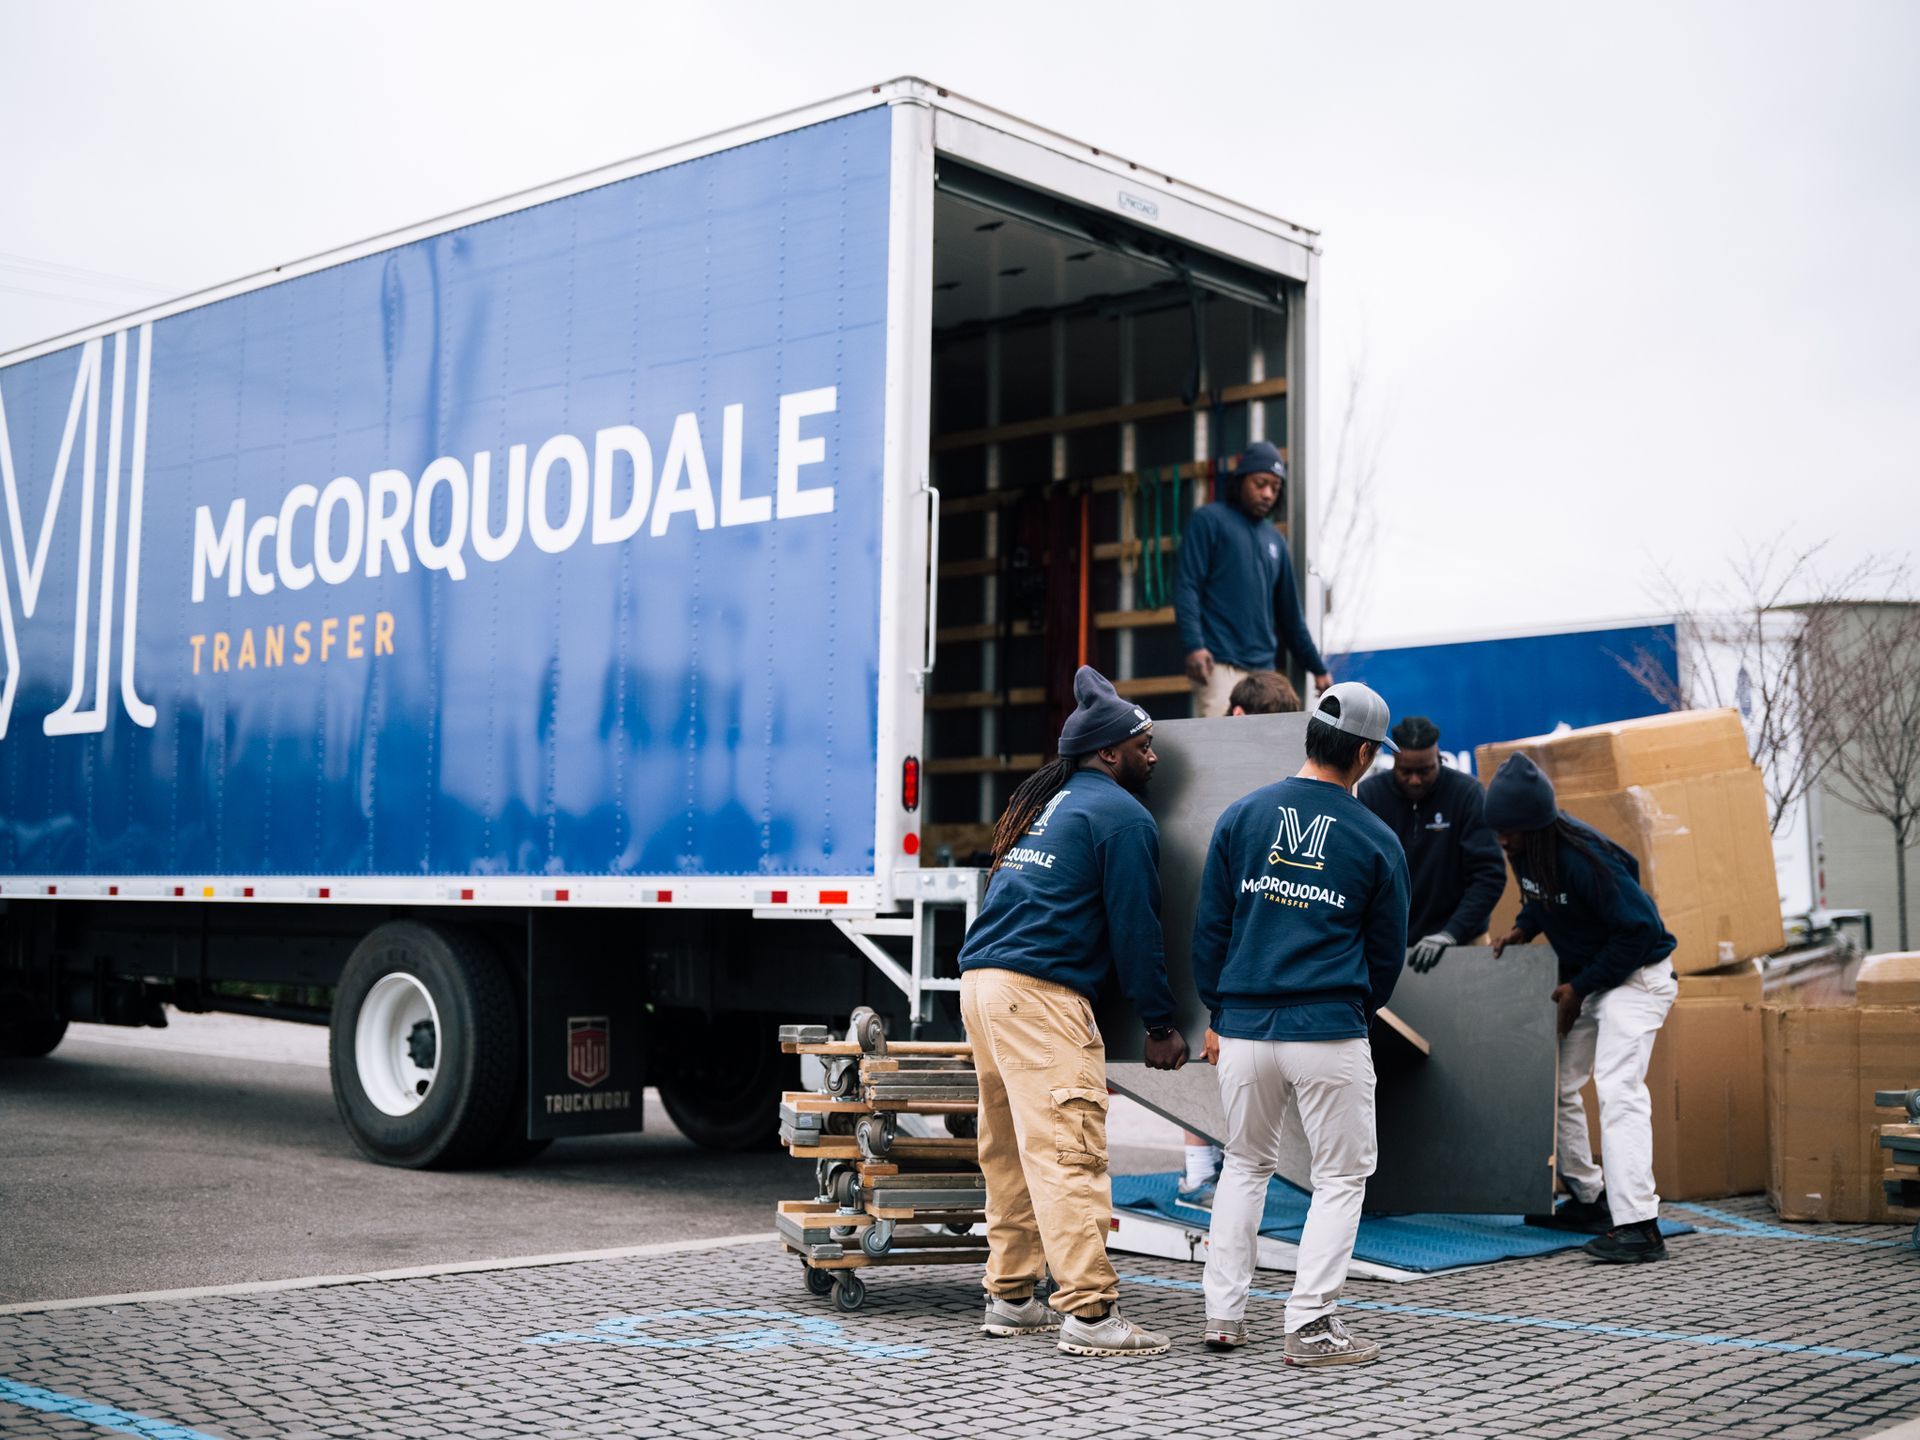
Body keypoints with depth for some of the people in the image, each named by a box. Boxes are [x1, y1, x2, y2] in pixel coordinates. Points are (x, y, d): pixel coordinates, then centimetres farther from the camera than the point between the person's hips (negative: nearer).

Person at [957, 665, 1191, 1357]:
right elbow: (1135, 927, -5)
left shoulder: (1044, 801, 23)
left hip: (981, 983, 9)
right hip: (1041, 993, -9)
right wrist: (1160, 1025, 2)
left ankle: (1010, 1299, 20)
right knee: (1068, 1151, -11)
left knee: (1010, 1150, 14)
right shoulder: (1123, 816, -2)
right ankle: (1090, 1313, -12)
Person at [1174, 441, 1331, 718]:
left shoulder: (1275, 539, 21)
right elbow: (1186, 586, -5)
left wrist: (1318, 668, 27)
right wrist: (1193, 645, -19)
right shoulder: (1210, 520, 5)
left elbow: (1290, 612, 26)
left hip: (1263, 668, 6)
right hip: (1219, 664, -6)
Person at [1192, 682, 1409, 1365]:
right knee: (1342, 1177, 9)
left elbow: (1209, 926, 6)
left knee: (1245, 1165, 19)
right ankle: (1310, 1326, 3)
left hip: (1244, 1028, 3)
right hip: (1330, 1032, -3)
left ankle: (1224, 1315, 18)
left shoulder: (1241, 815, 3)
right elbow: (1388, 952, 7)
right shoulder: (1376, 841, -1)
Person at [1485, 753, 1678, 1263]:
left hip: (1636, 975, -9)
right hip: (1584, 976, 9)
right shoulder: (1526, 850, -5)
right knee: (1556, 1084, 13)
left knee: (1617, 1089, -21)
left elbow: (1637, 930, -26)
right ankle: (1589, 1198, 26)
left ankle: (1638, 1226, -26)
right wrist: (1524, 927, -3)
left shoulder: (1584, 858, -31)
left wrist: (1580, 987, -20)